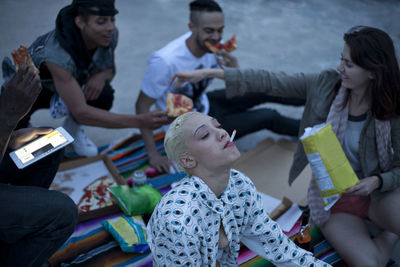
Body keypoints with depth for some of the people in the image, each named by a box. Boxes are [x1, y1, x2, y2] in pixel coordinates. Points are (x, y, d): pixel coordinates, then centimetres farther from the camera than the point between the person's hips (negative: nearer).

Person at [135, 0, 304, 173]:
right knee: (268, 117, -8)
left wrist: (234, 69, -30)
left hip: (204, 105, 6)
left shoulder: (214, 45, -15)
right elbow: (142, 106, -26)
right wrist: (153, 154, -25)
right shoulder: (166, 61, -34)